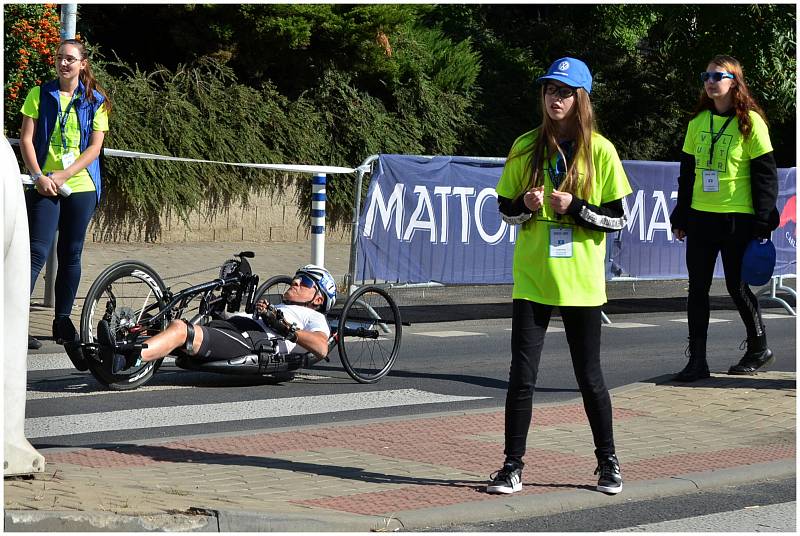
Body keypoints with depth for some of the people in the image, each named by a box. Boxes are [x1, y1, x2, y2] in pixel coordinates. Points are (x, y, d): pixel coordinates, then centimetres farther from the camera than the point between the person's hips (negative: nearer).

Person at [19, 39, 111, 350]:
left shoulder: (95, 101, 4)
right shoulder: (40, 95, 4)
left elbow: (94, 148, -2)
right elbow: (26, 139, 1)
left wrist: (62, 176, -12)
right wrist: (38, 176, -12)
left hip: (81, 186, 2)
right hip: (44, 185, -1)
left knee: (70, 255, 7)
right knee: (37, 253, -12)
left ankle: (63, 322, 15)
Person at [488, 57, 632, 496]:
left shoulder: (599, 150, -2)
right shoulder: (526, 147, 4)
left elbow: (617, 218, -2)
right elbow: (504, 209, 10)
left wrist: (575, 207, -17)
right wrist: (525, 205, -12)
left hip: (581, 281, -2)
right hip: (532, 278, 2)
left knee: (589, 377, 7)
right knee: (522, 376, -1)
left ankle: (607, 462, 22)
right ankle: (513, 466, 7)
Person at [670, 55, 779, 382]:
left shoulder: (750, 122, -6)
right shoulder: (698, 122, 9)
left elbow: (765, 174, -6)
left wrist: (763, 223, -10)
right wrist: (680, 218, 14)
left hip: (737, 219, -5)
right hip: (700, 217, 5)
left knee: (737, 285, 4)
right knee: (697, 288, 2)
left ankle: (759, 349, 25)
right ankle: (697, 361, 7)